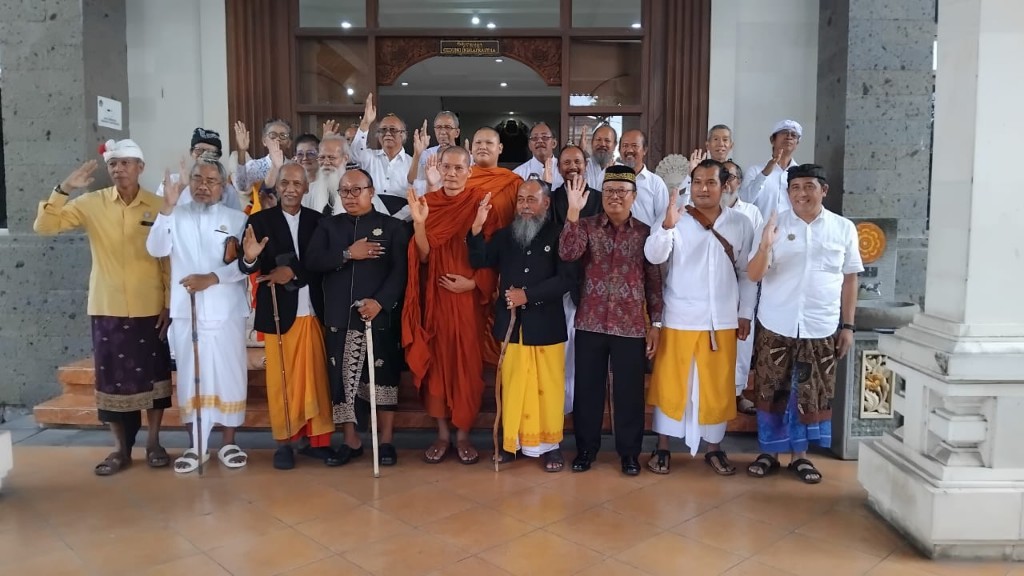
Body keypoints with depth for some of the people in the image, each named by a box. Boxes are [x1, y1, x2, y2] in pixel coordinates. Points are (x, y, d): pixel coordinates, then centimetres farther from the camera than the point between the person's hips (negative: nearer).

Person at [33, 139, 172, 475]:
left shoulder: (158, 207, -2)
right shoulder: (91, 203, 0)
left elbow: (170, 259, 0)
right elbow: (44, 227, -4)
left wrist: (170, 304, -2)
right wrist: (64, 189, -15)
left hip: (150, 309, -1)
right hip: (107, 309, 1)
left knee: (152, 374, 7)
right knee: (111, 376, 6)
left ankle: (153, 442, 21)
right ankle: (121, 448, 18)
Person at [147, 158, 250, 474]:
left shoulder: (237, 219, 5)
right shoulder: (175, 216, 9)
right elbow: (156, 249, -8)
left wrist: (211, 278, -15)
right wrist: (167, 207, -16)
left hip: (227, 312, -1)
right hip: (186, 311, 1)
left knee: (230, 375, 4)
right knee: (190, 377, 5)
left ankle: (229, 442, 16)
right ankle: (196, 446, 15)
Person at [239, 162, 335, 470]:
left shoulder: (317, 219, 6)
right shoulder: (260, 220, 1)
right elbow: (248, 267, -8)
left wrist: (294, 272, -14)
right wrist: (249, 258, -30)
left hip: (313, 312, 2)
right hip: (278, 312, -2)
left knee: (316, 376, 7)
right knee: (281, 379, 5)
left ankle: (317, 439, 18)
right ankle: (284, 441, 16)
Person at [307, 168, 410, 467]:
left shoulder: (393, 226, 3)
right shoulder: (329, 226, 12)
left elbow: (400, 270, -6)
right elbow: (313, 261, -1)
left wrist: (380, 301, -18)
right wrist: (348, 254, -13)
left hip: (381, 315, -3)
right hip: (339, 317, 3)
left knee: (383, 376, 3)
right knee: (341, 379, 6)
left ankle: (386, 441, 15)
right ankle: (351, 441, 19)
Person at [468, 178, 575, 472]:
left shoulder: (559, 235, -3)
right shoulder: (504, 235, 9)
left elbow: (566, 279, -11)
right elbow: (479, 262, 1)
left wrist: (528, 294, -16)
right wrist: (477, 230, -15)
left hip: (546, 325, -3)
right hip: (510, 324, 3)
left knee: (548, 387, 5)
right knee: (512, 386, 10)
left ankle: (551, 445, 17)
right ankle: (510, 441, 22)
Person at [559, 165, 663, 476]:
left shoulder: (645, 233, 4)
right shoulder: (587, 226, 3)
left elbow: (654, 281, 5)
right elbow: (568, 253, -17)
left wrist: (655, 324, 2)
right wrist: (573, 211, -24)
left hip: (631, 325, 0)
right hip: (590, 323, 0)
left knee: (629, 390, 7)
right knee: (587, 387, 8)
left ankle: (629, 451, 23)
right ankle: (586, 448, 24)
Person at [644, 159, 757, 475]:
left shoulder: (740, 224, 2)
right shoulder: (677, 220, -6)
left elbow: (747, 273, 8)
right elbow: (653, 256, -20)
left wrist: (745, 314, 6)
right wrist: (667, 225, -37)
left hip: (723, 320, 2)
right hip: (679, 318, -2)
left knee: (718, 387, 11)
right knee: (670, 383, 7)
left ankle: (714, 448, 27)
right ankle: (662, 447, 20)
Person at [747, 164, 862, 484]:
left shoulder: (844, 229, 2)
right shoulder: (773, 225, -2)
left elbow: (850, 278, 7)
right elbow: (753, 276, -7)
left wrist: (847, 326, 4)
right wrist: (764, 247, -27)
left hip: (821, 328, 1)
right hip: (776, 326, -1)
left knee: (812, 395, 8)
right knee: (771, 391, 7)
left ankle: (799, 455, 25)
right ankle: (769, 453, 22)